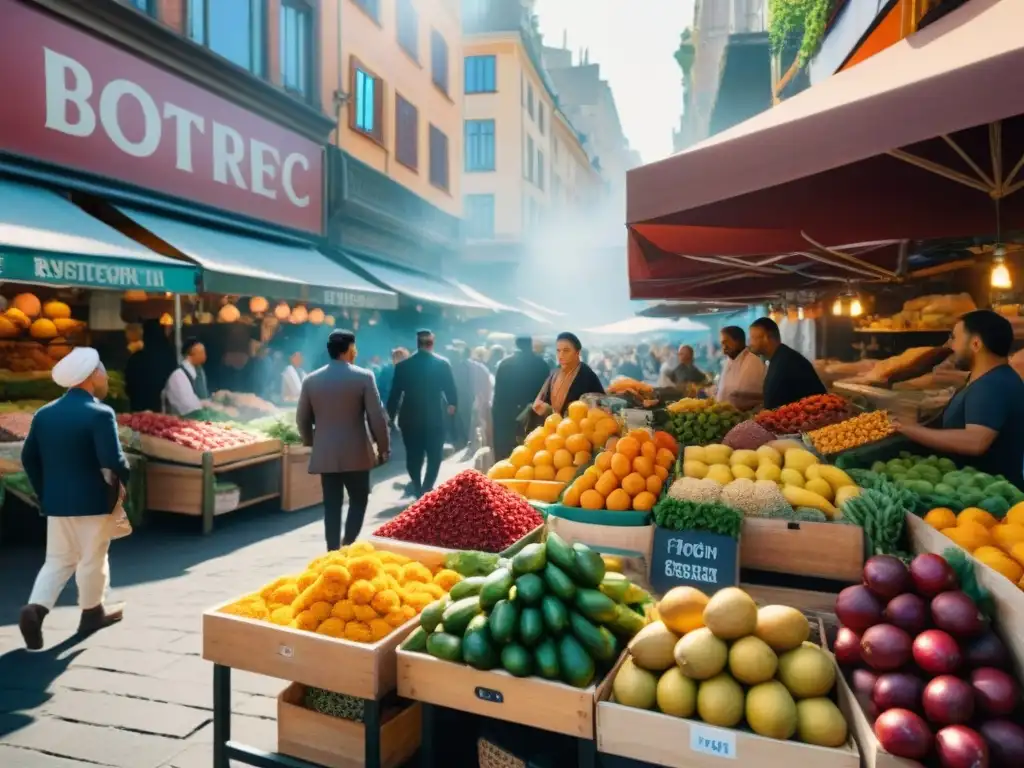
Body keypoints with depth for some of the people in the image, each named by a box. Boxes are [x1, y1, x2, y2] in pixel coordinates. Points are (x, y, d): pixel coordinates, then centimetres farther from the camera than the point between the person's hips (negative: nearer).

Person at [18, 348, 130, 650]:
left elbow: (29, 457, 10)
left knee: (58, 559, 17)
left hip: (56, 500, 6)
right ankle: (92, 612, 24)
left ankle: (35, 609, 2)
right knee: (92, 559, 10)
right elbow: (113, 460, -24)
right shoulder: (100, 413, -18)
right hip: (92, 499, -6)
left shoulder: (44, 412, 5)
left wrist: (44, 493, 18)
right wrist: (124, 479, -4)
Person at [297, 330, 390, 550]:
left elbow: (302, 419, 9)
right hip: (356, 453, -3)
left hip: (324, 454, 3)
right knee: (358, 500, 12)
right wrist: (384, 448, 1)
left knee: (332, 506, 9)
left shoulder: (311, 380, 3)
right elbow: (377, 417, -9)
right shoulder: (364, 376, -8)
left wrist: (311, 443, 25)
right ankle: (347, 546, 3)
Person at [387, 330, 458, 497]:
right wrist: (452, 404, 20)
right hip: (434, 417, -1)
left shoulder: (403, 365, -2)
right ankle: (426, 489, 0)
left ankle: (418, 489, 17)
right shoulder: (442, 363, -6)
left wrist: (390, 416, 10)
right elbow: (450, 389, -1)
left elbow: (395, 393, -1)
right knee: (434, 456, 10)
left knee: (414, 457, 13)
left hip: (410, 418, 1)